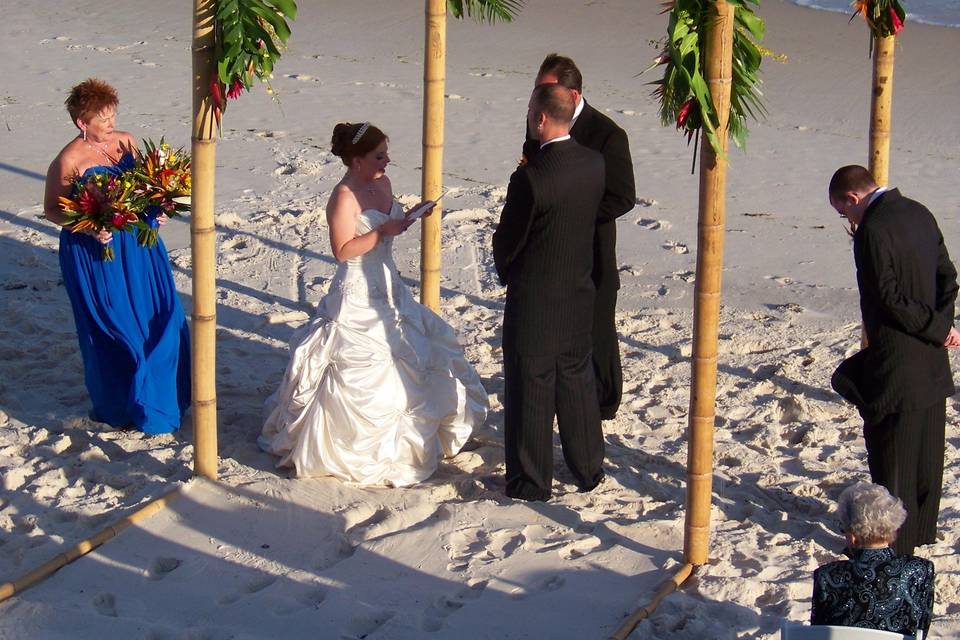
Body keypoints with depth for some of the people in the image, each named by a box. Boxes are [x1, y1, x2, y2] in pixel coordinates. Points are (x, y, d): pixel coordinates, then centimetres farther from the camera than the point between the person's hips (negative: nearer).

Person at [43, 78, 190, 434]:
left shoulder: (126, 143, 1)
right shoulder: (69, 161, -17)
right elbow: (52, 210, -8)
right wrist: (89, 228, -22)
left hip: (137, 244, 6)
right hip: (94, 254, -6)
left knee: (159, 318, 11)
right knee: (112, 329, 3)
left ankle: (160, 394, 30)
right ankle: (119, 408, 20)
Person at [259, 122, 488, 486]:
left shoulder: (382, 184, 4)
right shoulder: (344, 197, -20)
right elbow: (343, 250, -24)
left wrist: (406, 218, 0)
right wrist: (384, 231, -27)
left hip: (387, 289, 9)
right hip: (358, 296, -9)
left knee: (407, 357, 16)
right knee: (360, 372, -4)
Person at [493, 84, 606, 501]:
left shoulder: (531, 178, -25)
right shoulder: (594, 164, -4)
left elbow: (507, 240, -14)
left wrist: (506, 272, 7)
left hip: (534, 299, -6)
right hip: (579, 293, 7)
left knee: (531, 390, 6)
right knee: (577, 380, 20)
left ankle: (532, 482, 16)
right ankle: (589, 470, 31)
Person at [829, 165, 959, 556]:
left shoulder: (872, 231, -20)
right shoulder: (920, 214, 7)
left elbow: (892, 299, -21)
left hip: (895, 365, -8)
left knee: (890, 455, 3)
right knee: (926, 452, 18)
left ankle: (893, 542, 10)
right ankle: (923, 531, 30)